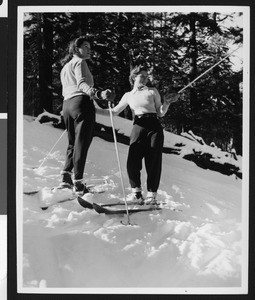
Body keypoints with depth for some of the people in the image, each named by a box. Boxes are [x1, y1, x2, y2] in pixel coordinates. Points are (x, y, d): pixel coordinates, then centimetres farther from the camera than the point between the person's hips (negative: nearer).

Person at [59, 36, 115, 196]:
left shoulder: (65, 67, 27)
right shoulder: (79, 62, 1)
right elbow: (82, 84, -18)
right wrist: (99, 94, -36)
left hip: (67, 105, 9)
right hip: (82, 102, -8)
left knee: (73, 143, 18)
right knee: (82, 144, -9)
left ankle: (66, 176, 13)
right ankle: (78, 183, -12)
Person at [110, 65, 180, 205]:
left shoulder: (152, 91, 14)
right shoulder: (128, 95, 18)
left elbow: (160, 113, 11)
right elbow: (114, 111, 20)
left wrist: (167, 102, -6)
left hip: (154, 127, -1)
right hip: (138, 127, 1)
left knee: (153, 162, -6)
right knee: (133, 161, -11)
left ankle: (152, 194, 3)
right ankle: (136, 191, 9)